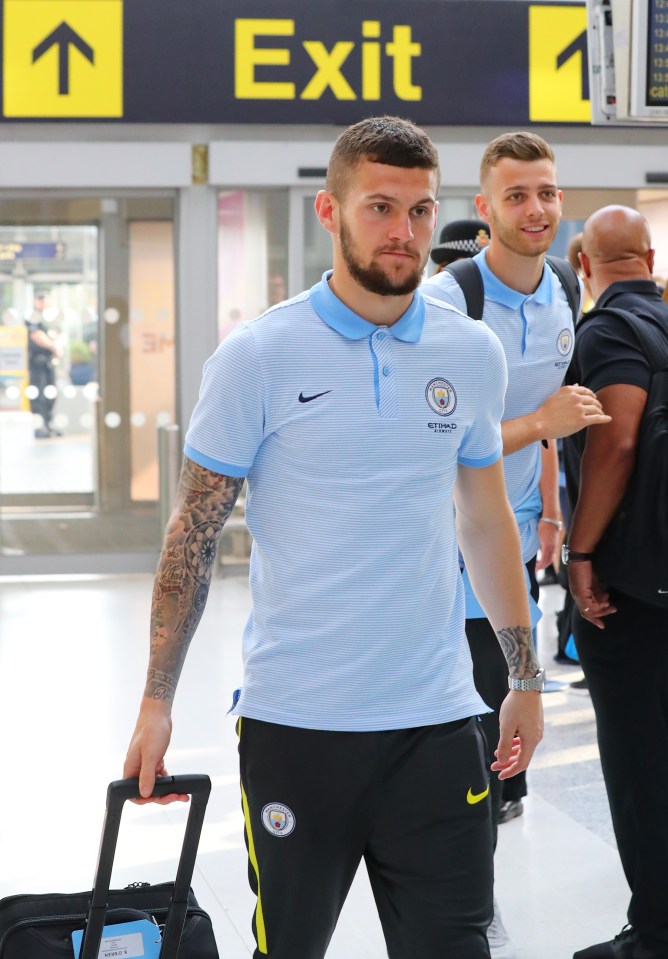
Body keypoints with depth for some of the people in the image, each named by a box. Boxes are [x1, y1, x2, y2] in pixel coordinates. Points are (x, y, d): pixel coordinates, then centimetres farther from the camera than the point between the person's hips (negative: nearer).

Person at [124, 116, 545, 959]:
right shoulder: (258, 357, -6)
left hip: (435, 721, 3)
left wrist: (525, 678, 14)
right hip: (294, 721, -2)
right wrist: (156, 702, -4)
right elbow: (193, 534, -2)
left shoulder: (474, 354, 5)